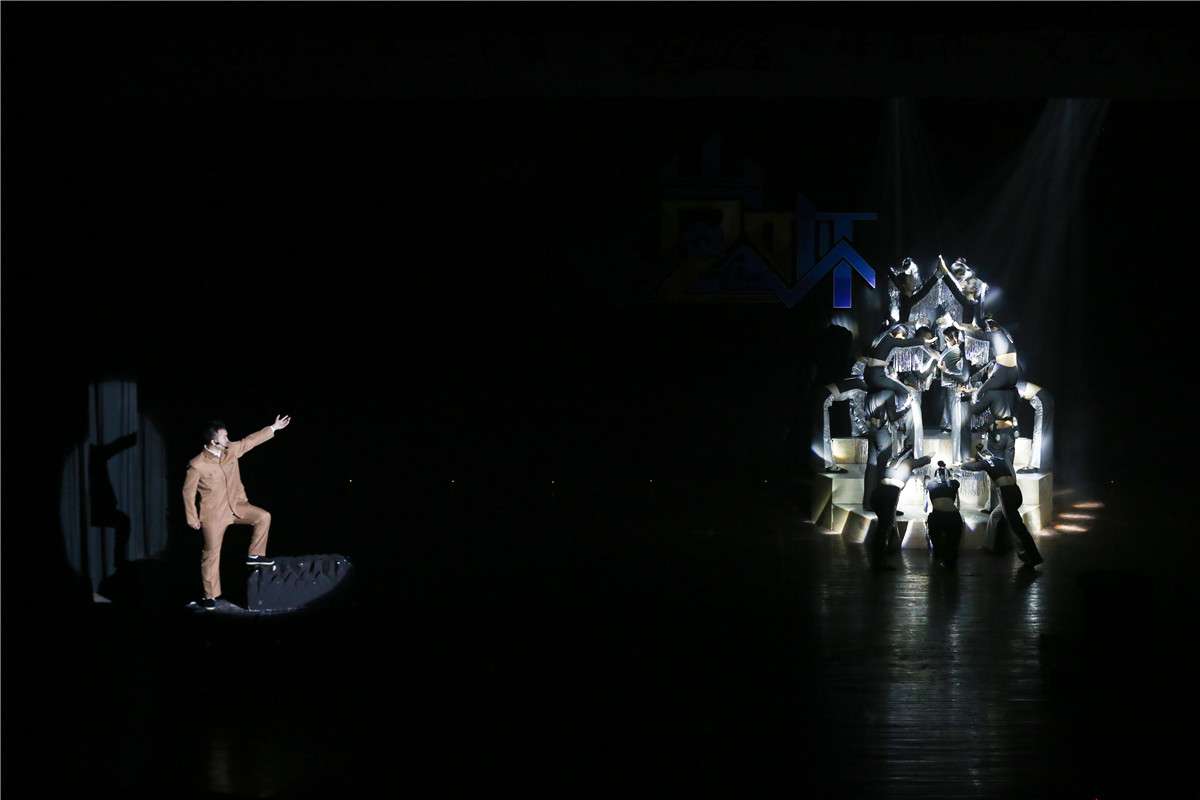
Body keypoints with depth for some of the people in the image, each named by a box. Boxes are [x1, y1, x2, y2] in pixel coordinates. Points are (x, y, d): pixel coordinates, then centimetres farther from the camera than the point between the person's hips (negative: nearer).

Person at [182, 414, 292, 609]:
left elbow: (250, 441, 8)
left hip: (236, 506, 6)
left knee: (263, 517, -9)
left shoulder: (231, 451, -5)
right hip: (213, 514, -6)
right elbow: (188, 491, -11)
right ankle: (209, 596, 14)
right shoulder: (197, 465, -20)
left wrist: (273, 428, 9)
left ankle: (255, 556, 8)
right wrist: (192, 518, -7)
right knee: (212, 553, 2)